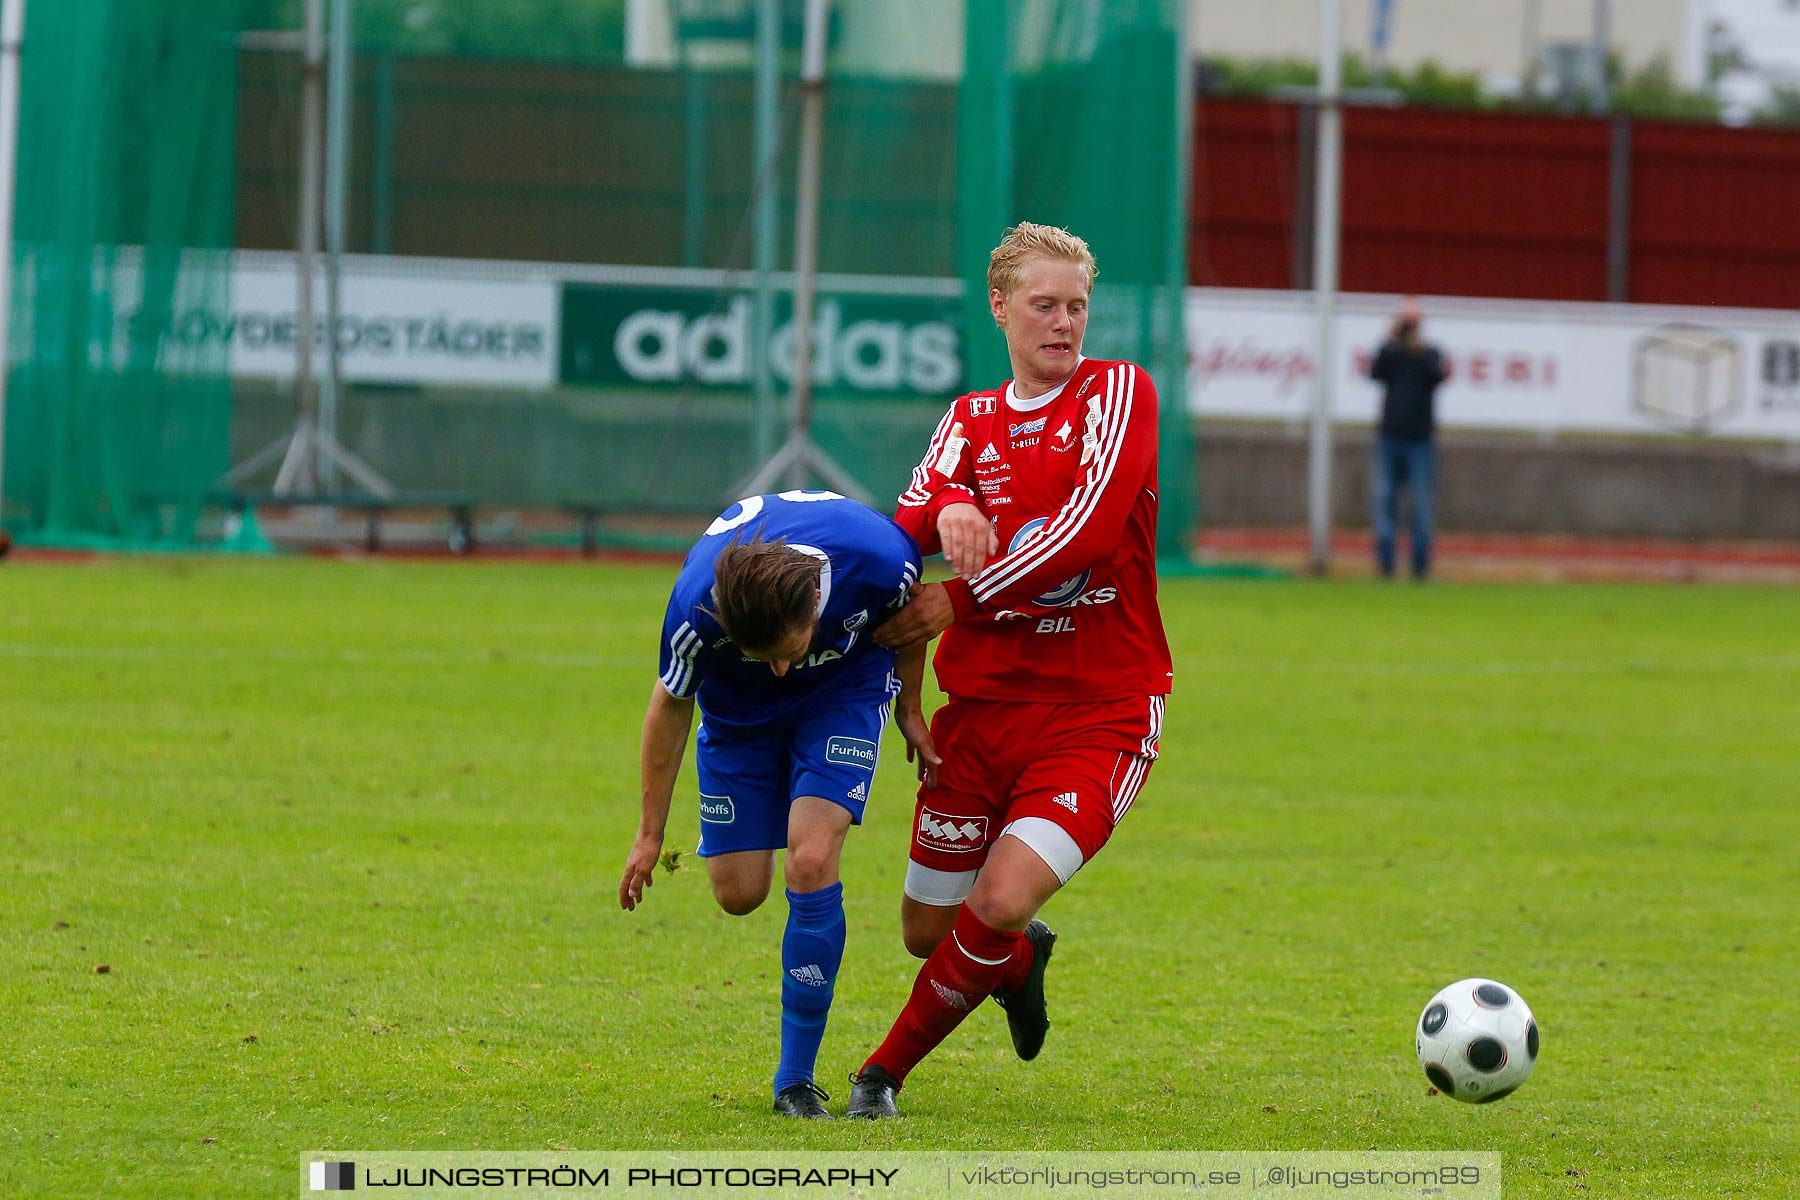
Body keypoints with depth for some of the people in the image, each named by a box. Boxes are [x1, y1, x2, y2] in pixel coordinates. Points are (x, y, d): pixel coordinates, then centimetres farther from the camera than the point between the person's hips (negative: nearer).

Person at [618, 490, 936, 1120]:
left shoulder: (881, 560, -37)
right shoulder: (695, 610, -35)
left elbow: (909, 618, -9)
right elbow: (671, 703, -13)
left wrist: (910, 710, 4)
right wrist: (650, 832, -3)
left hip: (846, 688, -1)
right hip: (739, 711, 1)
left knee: (811, 861, -18)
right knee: (739, 892, -3)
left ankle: (796, 1079, -9)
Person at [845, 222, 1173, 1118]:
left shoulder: (1120, 392, -2)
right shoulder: (972, 419, 13)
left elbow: (1089, 531, -15)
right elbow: (913, 518, -5)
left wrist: (961, 600, -13)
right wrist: (946, 509, -29)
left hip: (1099, 713, -5)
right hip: (983, 702, 5)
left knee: (1002, 901, -22)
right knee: (927, 929, 7)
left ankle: (887, 1070, -2)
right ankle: (1021, 962, 43)